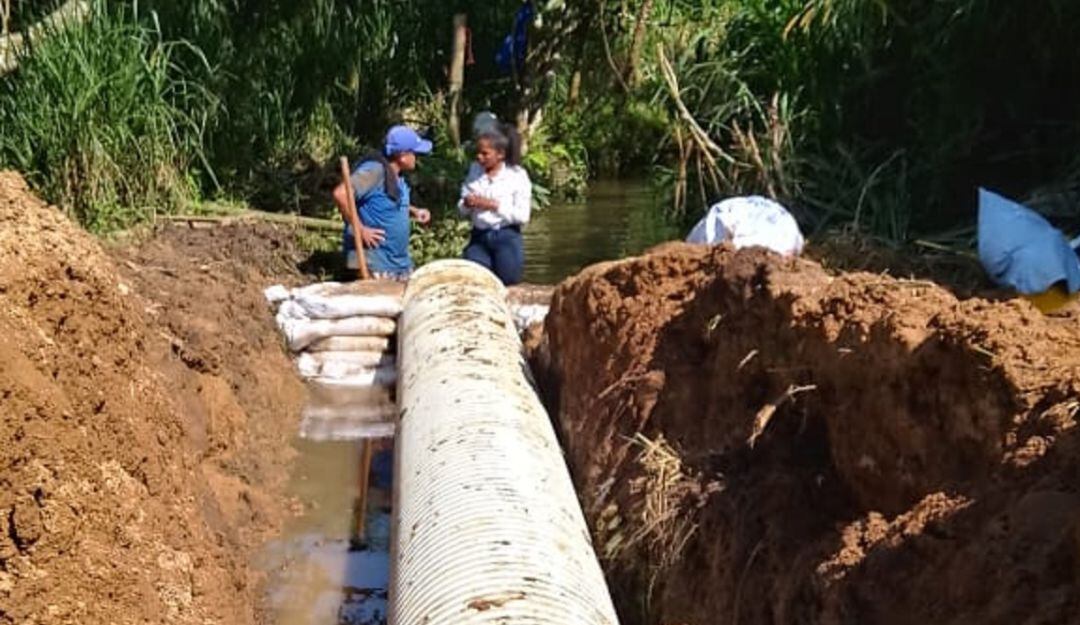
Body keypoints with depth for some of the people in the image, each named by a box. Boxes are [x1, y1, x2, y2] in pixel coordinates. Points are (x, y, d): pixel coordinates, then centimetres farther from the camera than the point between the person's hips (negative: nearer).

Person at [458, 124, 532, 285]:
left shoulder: (517, 175, -9)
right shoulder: (475, 171, 3)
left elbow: (523, 216, -13)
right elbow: (462, 209, 7)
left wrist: (494, 205, -21)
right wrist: (466, 204, -17)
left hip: (506, 237, -3)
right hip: (479, 236, 3)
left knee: (507, 279, -4)